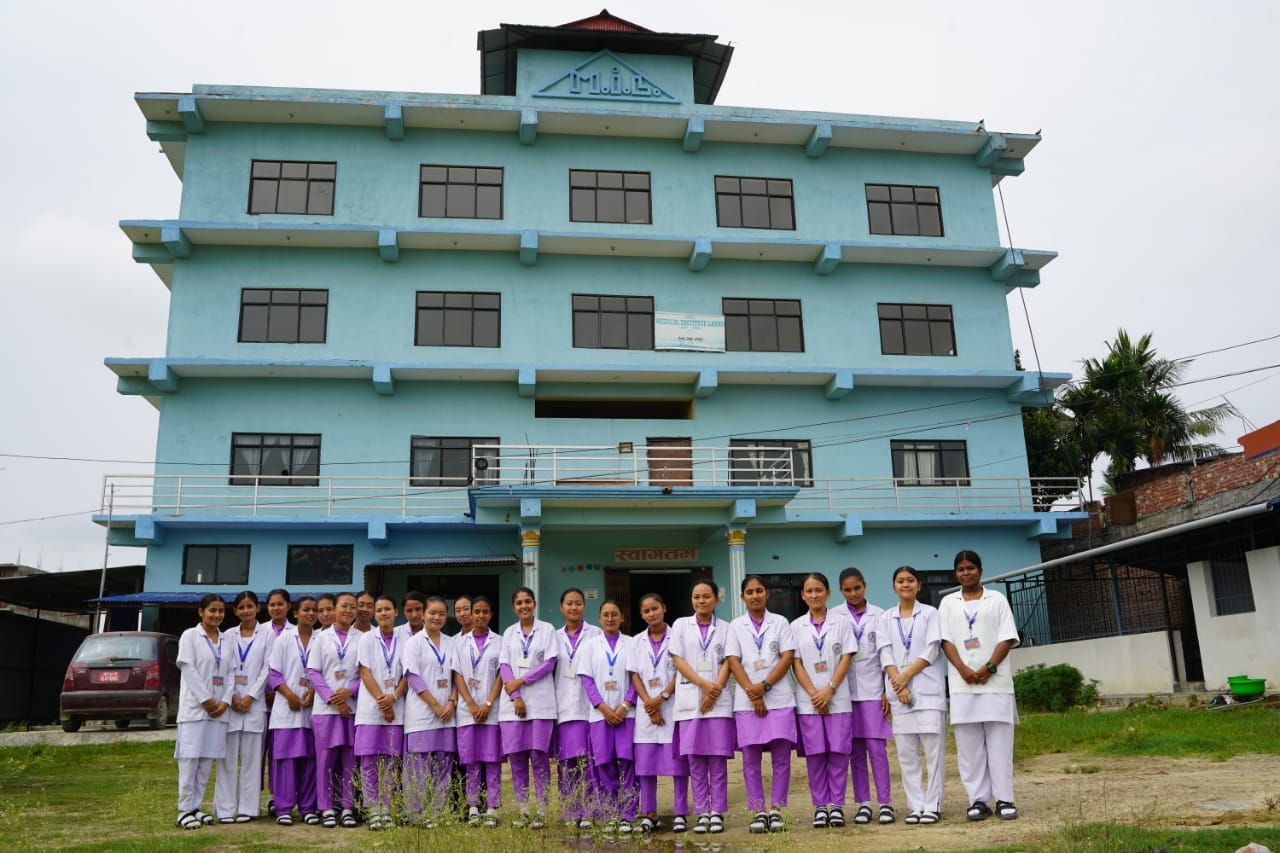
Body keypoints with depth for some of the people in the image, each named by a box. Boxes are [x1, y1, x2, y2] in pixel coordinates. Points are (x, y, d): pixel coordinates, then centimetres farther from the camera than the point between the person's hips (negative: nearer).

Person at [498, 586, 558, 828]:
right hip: (512, 702, 3)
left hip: (540, 702, -3)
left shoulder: (547, 630, 4)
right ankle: (523, 811, 10)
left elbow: (549, 664, -4)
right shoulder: (509, 633, 13)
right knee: (516, 756, 1)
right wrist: (516, 697, -8)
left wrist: (521, 681, -10)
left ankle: (541, 812, 2)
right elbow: (505, 666, 4)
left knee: (538, 755, -6)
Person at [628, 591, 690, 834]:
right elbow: (635, 675, 6)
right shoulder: (637, 641, 11)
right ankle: (650, 814, 10)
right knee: (645, 762, 2)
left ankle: (680, 813, 6)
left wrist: (662, 698, -12)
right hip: (646, 708, 3)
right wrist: (648, 704, -7)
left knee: (677, 760, -2)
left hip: (673, 706, -3)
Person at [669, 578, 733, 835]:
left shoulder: (725, 628, 10)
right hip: (689, 701, 0)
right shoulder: (681, 625, 9)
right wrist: (704, 684, -10)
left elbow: (727, 663, 3)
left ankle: (717, 812, 6)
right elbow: (677, 660, 1)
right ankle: (702, 813, 8)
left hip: (719, 702, 0)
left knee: (718, 758, -1)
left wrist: (715, 691, -11)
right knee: (695, 758, 1)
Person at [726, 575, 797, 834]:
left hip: (779, 698, 0)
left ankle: (776, 810, 6)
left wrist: (765, 685, -11)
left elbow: (788, 656, 0)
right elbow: (733, 661, 2)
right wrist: (752, 692, -10)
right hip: (747, 700, 1)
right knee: (751, 759, 0)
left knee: (781, 756, -2)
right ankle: (758, 812, 7)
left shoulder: (780, 622, 9)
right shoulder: (735, 626, 10)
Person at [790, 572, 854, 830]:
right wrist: (814, 693, -9)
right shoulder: (796, 627, 6)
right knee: (815, 753, 1)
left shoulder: (841, 623, 4)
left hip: (838, 698, 0)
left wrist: (830, 690, -11)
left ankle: (837, 804, 9)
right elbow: (796, 664, 2)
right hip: (808, 700, 1)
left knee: (838, 752, -2)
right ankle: (820, 806, 10)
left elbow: (846, 659, -1)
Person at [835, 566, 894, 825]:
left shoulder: (879, 616, 4)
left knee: (876, 745, -5)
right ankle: (863, 803, 11)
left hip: (872, 688, -1)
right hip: (846, 689, 1)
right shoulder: (834, 617, 4)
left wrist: (887, 689, 0)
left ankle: (885, 802, 2)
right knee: (855, 748, 5)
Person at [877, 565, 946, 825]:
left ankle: (932, 806, 3)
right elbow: (885, 654, 3)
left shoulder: (930, 613, 6)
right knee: (906, 752, 3)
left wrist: (906, 676, -11)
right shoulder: (886, 618, 12)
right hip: (899, 692, 2)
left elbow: (932, 651, -4)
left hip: (928, 690, -2)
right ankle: (916, 806, 9)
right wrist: (898, 683, -11)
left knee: (933, 749, -3)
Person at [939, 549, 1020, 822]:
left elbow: (1007, 638, 1)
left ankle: (1004, 799, 4)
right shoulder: (948, 603, 12)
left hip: (996, 681, -1)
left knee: (1000, 742, -1)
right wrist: (964, 670, -11)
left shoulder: (996, 599, 9)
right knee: (969, 744, 0)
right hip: (962, 683, 1)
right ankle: (978, 800, 5)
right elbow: (946, 640, 4)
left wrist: (989, 668, -12)